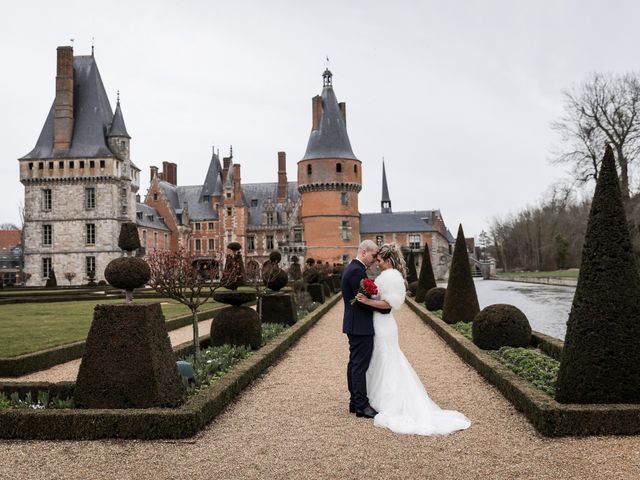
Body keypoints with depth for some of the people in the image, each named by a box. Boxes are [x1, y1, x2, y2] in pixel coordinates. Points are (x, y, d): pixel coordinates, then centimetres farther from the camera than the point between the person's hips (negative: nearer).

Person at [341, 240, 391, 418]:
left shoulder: (351, 268, 14)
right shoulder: (357, 271, -19)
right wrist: (386, 307, -11)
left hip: (354, 325, 11)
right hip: (361, 326, -11)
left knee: (354, 364, 14)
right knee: (360, 366, -5)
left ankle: (355, 401, 21)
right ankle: (361, 405, 0)